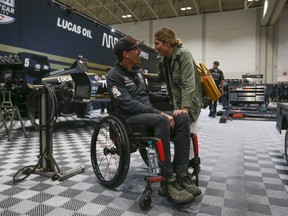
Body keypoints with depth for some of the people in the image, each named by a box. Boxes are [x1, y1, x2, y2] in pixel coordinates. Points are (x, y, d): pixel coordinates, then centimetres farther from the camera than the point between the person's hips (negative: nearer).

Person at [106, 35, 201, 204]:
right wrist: (158, 113, -26)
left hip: (148, 112, 7)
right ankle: (169, 182, -31)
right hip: (130, 117, -7)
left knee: (182, 118, -17)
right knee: (162, 121, -37)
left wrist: (166, 98, 23)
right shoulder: (114, 76, -8)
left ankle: (181, 175, -18)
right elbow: (128, 104, -20)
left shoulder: (138, 70, 17)